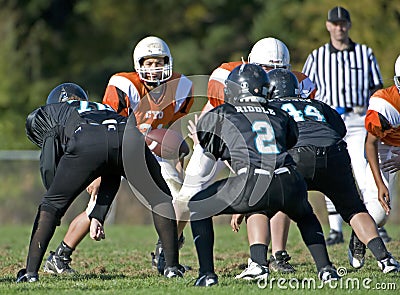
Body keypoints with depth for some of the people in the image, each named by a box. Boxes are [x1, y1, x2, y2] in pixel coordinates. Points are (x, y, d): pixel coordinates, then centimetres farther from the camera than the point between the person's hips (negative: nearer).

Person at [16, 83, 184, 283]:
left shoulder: (52, 112, 36)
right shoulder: (106, 110, 46)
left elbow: (49, 167, 24)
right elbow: (111, 179, 40)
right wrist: (97, 216, 39)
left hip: (85, 144, -3)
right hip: (129, 137, 3)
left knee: (51, 206, 16)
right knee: (160, 199, 25)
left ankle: (31, 271, 11)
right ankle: (172, 267, 21)